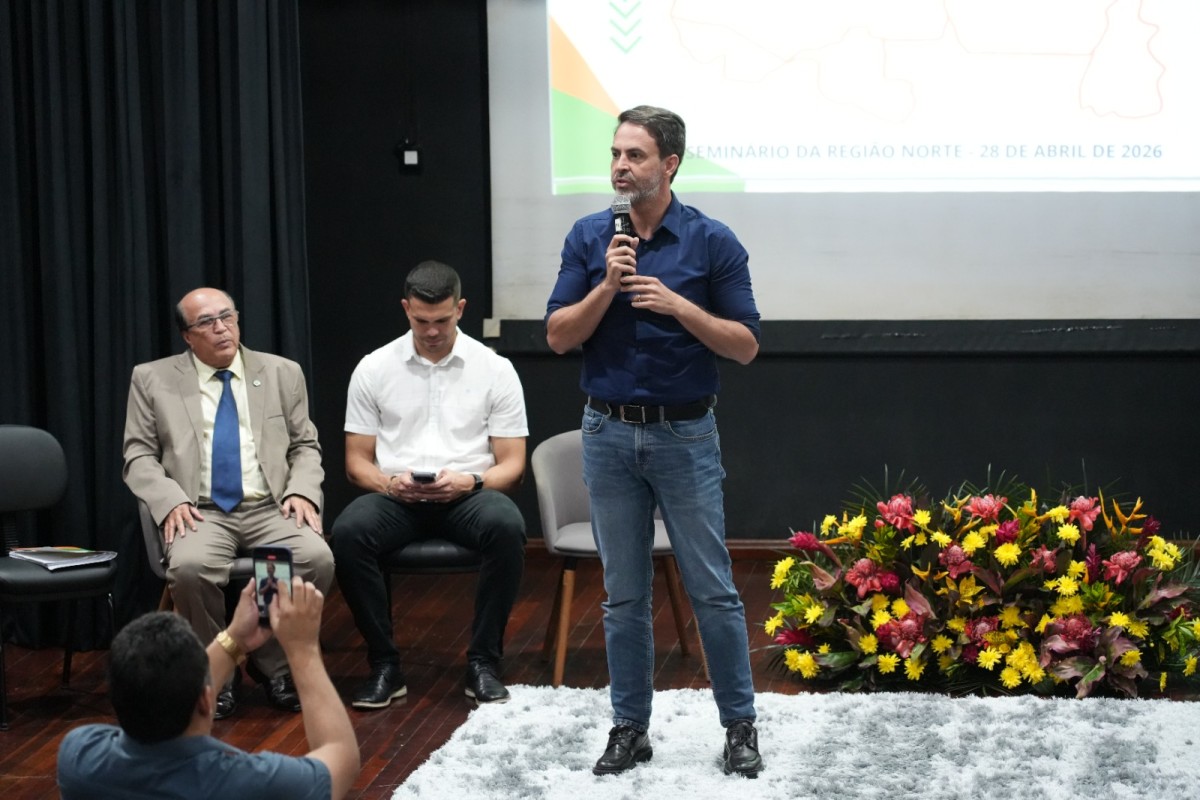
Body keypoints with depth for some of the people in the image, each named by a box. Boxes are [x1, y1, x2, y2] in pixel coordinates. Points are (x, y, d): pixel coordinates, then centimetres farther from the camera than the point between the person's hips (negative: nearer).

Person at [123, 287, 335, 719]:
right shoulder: (153, 379, 8)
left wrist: (301, 492, -5)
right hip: (199, 512, -1)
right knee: (189, 567, -35)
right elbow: (138, 456, 6)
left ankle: (274, 664, -5)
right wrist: (170, 500, -12)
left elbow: (305, 446, 15)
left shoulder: (282, 373, 13)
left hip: (271, 508, 2)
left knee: (318, 558, -29)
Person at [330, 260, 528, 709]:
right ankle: (385, 664, -18)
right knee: (347, 533, -32)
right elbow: (357, 461, 7)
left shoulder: (495, 369, 4)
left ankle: (483, 662, -21)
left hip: (469, 496, -1)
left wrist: (470, 481, -19)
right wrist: (389, 483, -15)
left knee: (507, 527, -35)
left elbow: (512, 465, 2)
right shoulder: (373, 369, 6)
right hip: (395, 498, 1)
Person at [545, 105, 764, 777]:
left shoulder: (713, 241, -5)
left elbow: (745, 345, -6)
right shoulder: (589, 238, 3)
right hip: (609, 435, 3)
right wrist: (607, 286, -16)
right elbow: (559, 337, -1)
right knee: (624, 593, 8)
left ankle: (740, 723, 13)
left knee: (712, 588, 1)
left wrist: (678, 304, -19)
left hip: (685, 434, -2)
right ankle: (631, 727, 18)